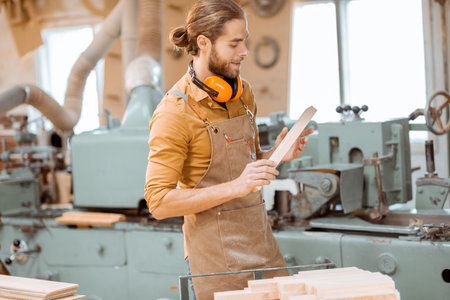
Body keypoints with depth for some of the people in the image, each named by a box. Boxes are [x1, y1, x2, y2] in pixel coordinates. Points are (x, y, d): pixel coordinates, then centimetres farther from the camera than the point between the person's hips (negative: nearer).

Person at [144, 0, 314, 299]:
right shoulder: (174, 112, -15)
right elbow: (159, 202, -19)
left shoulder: (243, 92, 8)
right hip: (216, 251, -7)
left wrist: (276, 155, -1)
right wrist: (235, 187, -25)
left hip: (261, 240, 7)